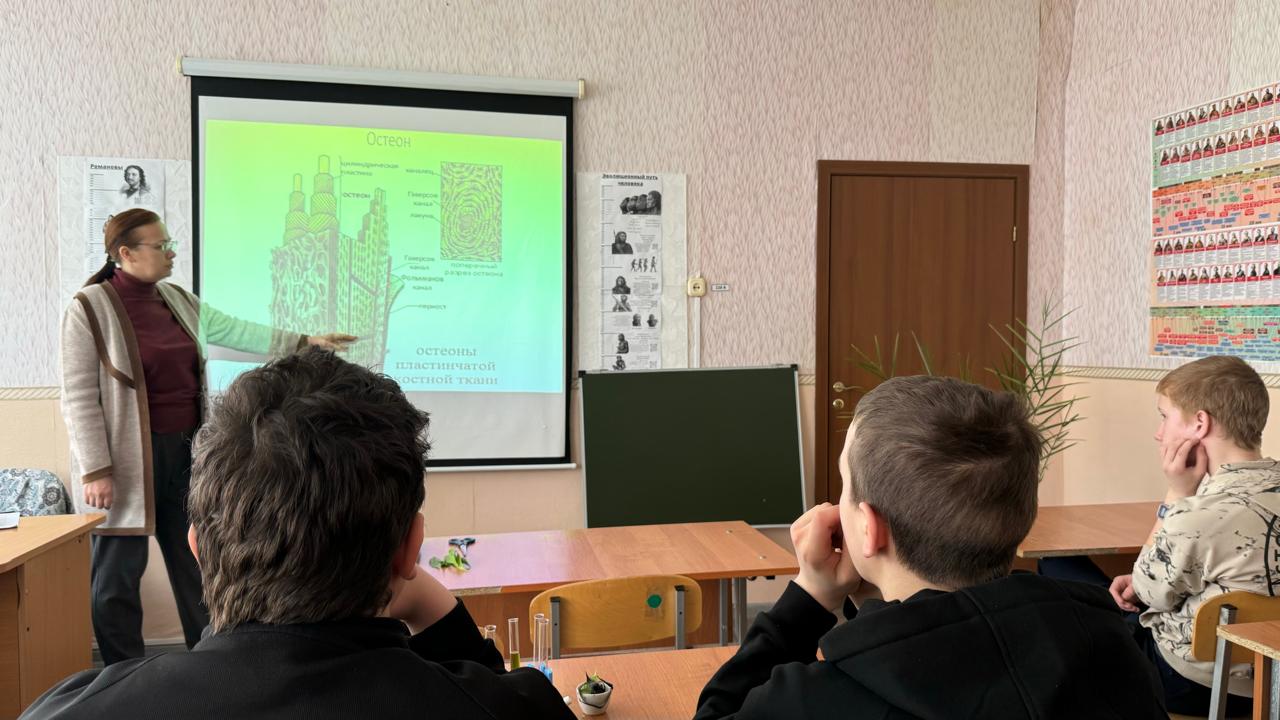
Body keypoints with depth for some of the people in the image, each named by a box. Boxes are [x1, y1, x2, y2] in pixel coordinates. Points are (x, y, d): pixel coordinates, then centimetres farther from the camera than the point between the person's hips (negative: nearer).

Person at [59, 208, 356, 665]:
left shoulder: (178, 301, 8)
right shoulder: (90, 309, -10)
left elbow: (239, 333, 15)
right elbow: (79, 398, -12)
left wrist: (306, 342, 12)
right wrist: (96, 471, -16)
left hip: (186, 453, 6)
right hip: (128, 460, -6)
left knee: (196, 563, 14)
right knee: (119, 573, 5)